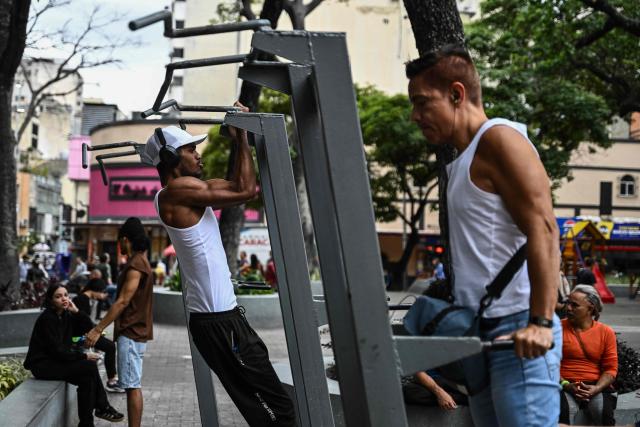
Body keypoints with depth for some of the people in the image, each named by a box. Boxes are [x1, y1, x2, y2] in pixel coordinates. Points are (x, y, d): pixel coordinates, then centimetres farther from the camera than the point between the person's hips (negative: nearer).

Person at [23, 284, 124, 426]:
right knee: (89, 366, -20)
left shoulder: (66, 315, 6)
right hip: (42, 364, -8)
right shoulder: (47, 318, -16)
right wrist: (84, 356, -17)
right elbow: (57, 350, -21)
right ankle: (103, 408, -8)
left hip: (57, 360, 8)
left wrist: (77, 312, -9)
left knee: (87, 379, -15)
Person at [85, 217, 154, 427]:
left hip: (131, 334, -10)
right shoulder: (140, 262, 16)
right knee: (133, 385, 12)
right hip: (135, 331, 10)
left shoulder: (135, 266, -16)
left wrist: (98, 329, -18)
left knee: (132, 386, -8)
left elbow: (123, 302, -20)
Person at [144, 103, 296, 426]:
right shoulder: (176, 190, -14)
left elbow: (236, 186, 24)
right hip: (218, 319, -11)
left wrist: (239, 141, 19)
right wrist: (242, 137, -8)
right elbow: (245, 190, -17)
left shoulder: (188, 191, 16)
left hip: (219, 314, 11)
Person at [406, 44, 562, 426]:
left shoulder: (499, 139, -7)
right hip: (482, 334, 10)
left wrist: (541, 322, -25)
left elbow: (542, 229, -18)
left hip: (518, 333, -9)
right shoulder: (463, 160, 20)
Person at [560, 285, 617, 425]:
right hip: (564, 386, -1)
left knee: (604, 411, -30)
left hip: (597, 386, 1)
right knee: (564, 411, -33)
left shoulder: (606, 333, 9)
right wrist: (566, 385, -14)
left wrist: (596, 389, -13)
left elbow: (611, 368, 5)